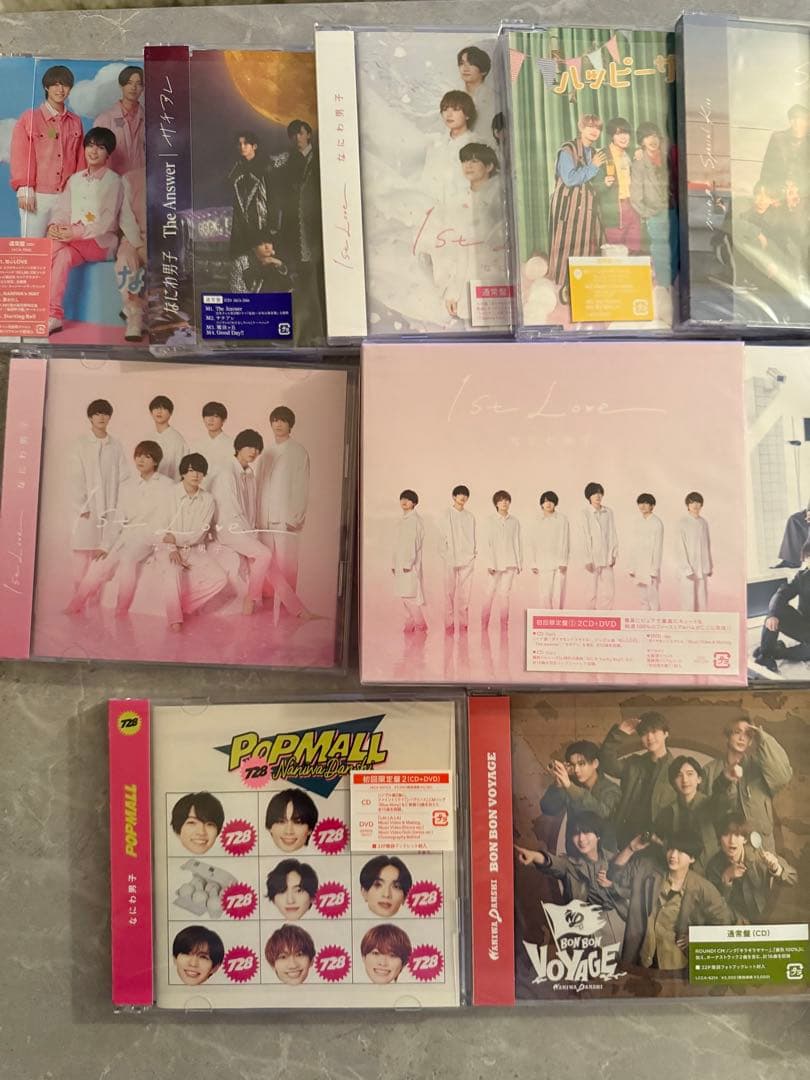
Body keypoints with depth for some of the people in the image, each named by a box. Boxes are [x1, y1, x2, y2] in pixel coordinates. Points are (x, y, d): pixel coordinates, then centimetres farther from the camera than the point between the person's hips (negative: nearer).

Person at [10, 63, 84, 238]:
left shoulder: (75, 122, 14)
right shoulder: (30, 118, 4)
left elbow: (80, 159, 14)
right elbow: (20, 156, 1)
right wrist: (24, 189, -8)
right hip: (37, 196, -3)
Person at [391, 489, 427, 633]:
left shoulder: (415, 520, -8)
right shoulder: (401, 521, 17)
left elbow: (415, 542, -13)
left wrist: (409, 563, -18)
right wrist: (393, 563, 16)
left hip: (410, 563, -8)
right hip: (400, 563, 8)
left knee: (411, 594, -10)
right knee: (403, 595, 7)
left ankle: (420, 624, 0)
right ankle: (410, 623, 13)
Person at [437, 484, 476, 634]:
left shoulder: (470, 517, 8)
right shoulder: (446, 515, 0)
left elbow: (473, 537, 13)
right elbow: (442, 537, 0)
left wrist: (474, 552, 3)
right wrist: (445, 555, -5)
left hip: (467, 559, 2)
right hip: (451, 559, -2)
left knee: (465, 592, 3)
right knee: (450, 592, 0)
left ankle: (463, 623, 9)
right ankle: (449, 623, 5)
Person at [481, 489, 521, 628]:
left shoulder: (514, 522, 5)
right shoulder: (491, 520, -1)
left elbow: (517, 542, 8)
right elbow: (488, 543, -3)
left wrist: (519, 562, 7)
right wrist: (490, 563, -8)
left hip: (510, 562, 2)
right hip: (495, 562, -2)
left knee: (505, 594, 4)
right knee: (490, 593, -1)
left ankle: (504, 624, 11)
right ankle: (484, 624, 6)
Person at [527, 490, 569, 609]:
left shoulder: (562, 519, 0)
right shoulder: (536, 520, 4)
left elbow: (565, 541, -1)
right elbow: (532, 543, 7)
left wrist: (563, 562, -6)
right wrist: (533, 563, 3)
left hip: (559, 563, 0)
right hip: (543, 563, 1)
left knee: (558, 594, 0)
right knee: (544, 594, -5)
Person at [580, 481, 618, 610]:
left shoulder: (608, 512, 4)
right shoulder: (585, 514, -6)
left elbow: (612, 533, 7)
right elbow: (586, 537, -8)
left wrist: (614, 554, 3)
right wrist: (588, 560, -10)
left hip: (607, 556, 3)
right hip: (593, 556, -3)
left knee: (608, 589, -2)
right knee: (593, 590, 5)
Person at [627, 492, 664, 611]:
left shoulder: (657, 523, -8)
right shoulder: (639, 523, 12)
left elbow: (658, 547, -11)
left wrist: (655, 569, -14)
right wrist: (631, 567, 10)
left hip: (651, 564, -7)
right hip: (639, 565, 7)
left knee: (653, 597, -5)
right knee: (642, 599, 10)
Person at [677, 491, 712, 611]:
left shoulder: (704, 522, 7)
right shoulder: (683, 523, -9)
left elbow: (707, 545, 13)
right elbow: (681, 547, -11)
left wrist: (710, 566, 12)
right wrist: (686, 569, -16)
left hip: (702, 568, 5)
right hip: (690, 568, -5)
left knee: (702, 600, 8)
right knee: (688, 599, -2)